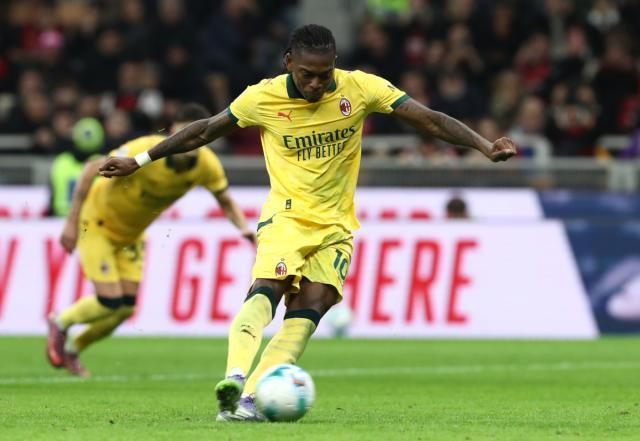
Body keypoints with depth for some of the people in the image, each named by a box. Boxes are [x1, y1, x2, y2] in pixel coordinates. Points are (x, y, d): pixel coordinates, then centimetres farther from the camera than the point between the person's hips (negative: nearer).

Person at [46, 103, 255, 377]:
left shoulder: (207, 165, -19)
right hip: (97, 223, -6)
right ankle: (60, 324, 18)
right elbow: (93, 169, -27)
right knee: (109, 302, -13)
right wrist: (72, 222, -27)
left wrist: (245, 229, -21)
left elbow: (225, 201, -1)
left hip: (131, 232, 6)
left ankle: (71, 351, 27)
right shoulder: (146, 151, -36)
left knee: (126, 309, 2)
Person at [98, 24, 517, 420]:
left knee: (310, 309, -14)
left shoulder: (359, 88, -8)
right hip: (287, 214, -2)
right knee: (268, 287, -28)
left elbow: (431, 120, -6)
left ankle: (251, 399, -20)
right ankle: (235, 377, -45)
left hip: (336, 224, 2)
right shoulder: (262, 98, -8)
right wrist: (139, 161, 12)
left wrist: (487, 146, -16)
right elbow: (204, 131, 7)